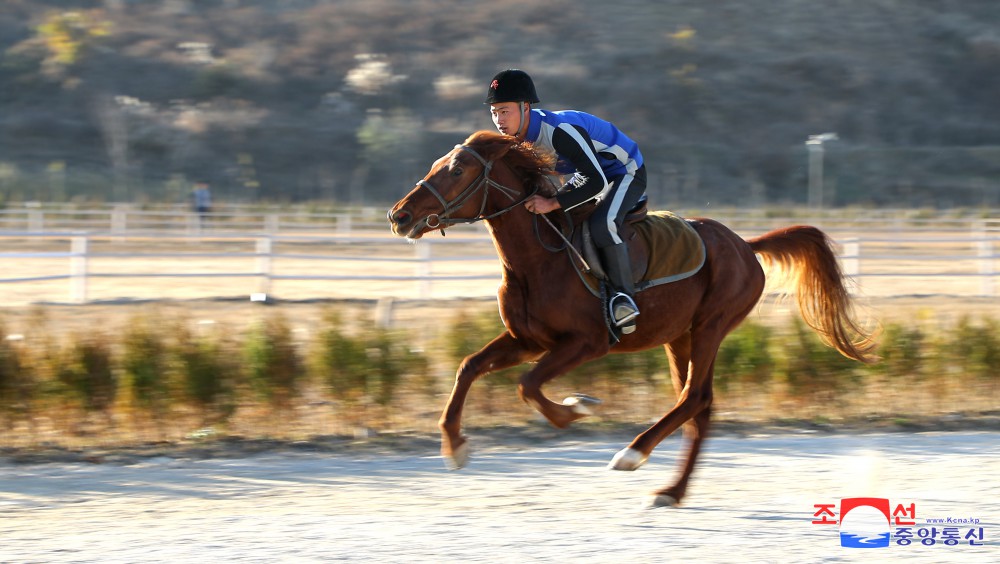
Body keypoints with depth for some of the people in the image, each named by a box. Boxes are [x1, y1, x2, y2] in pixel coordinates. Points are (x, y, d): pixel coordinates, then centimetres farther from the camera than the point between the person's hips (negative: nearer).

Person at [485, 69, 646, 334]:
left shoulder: (559, 131, -37)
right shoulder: (520, 135, -10)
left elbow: (596, 182, -37)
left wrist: (552, 203, -40)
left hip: (626, 173, -9)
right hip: (591, 173, 10)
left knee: (602, 224, -33)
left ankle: (625, 295, -21)